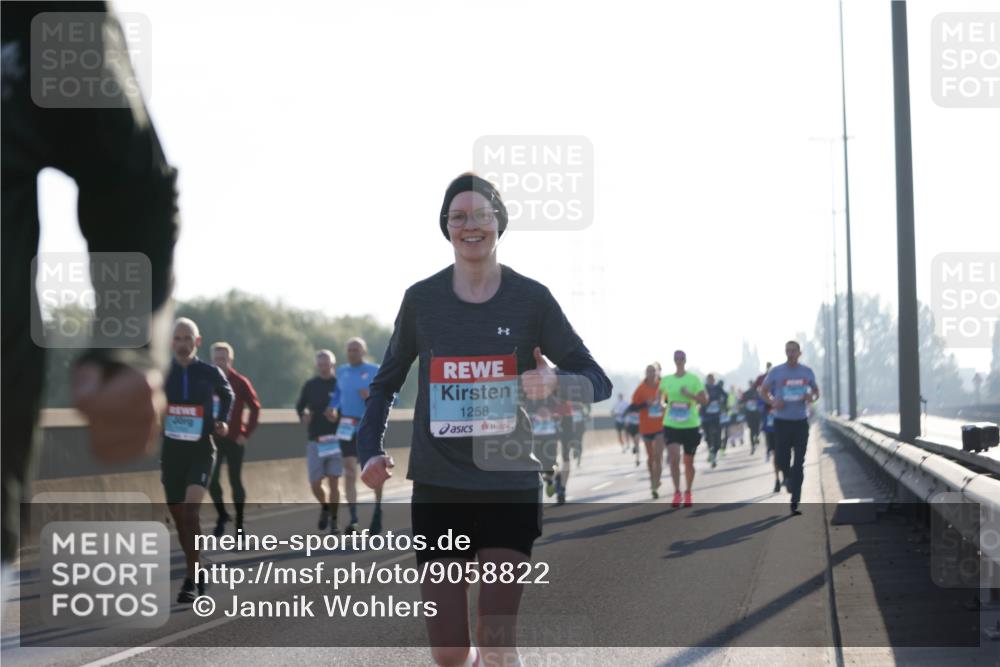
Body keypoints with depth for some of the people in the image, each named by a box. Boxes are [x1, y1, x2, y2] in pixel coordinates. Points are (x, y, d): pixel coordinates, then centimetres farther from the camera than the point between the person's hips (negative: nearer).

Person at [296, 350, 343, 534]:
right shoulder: (310, 385, 6)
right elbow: (300, 406, 15)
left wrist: (338, 416, -19)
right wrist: (303, 415, -7)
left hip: (335, 439, -2)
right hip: (315, 441, 2)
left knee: (334, 482, -4)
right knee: (315, 484, 1)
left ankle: (333, 521, 6)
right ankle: (324, 507, 31)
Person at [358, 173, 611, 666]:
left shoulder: (531, 299, -1)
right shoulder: (422, 299, 3)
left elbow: (597, 381, 0)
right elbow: (386, 382, 15)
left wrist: (555, 382, -22)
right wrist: (370, 449, -2)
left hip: (510, 484, -1)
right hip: (437, 487, 2)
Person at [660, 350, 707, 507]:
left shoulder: (694, 379, -2)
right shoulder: (666, 380, 5)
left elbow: (704, 400, -7)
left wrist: (689, 395, -21)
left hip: (690, 425, -1)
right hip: (671, 425, 1)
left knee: (689, 462, 8)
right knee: (673, 458, -17)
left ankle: (688, 493, 25)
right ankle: (677, 492, -8)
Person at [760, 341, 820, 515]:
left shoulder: (807, 372, 3)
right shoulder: (776, 372, -2)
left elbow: (816, 391, 15)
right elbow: (764, 390, 8)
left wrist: (812, 397, -9)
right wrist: (772, 402, -12)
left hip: (801, 422, 1)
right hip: (782, 421, -1)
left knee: (799, 463, -3)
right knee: (781, 460, -3)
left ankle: (795, 504, 0)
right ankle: (787, 476, 35)